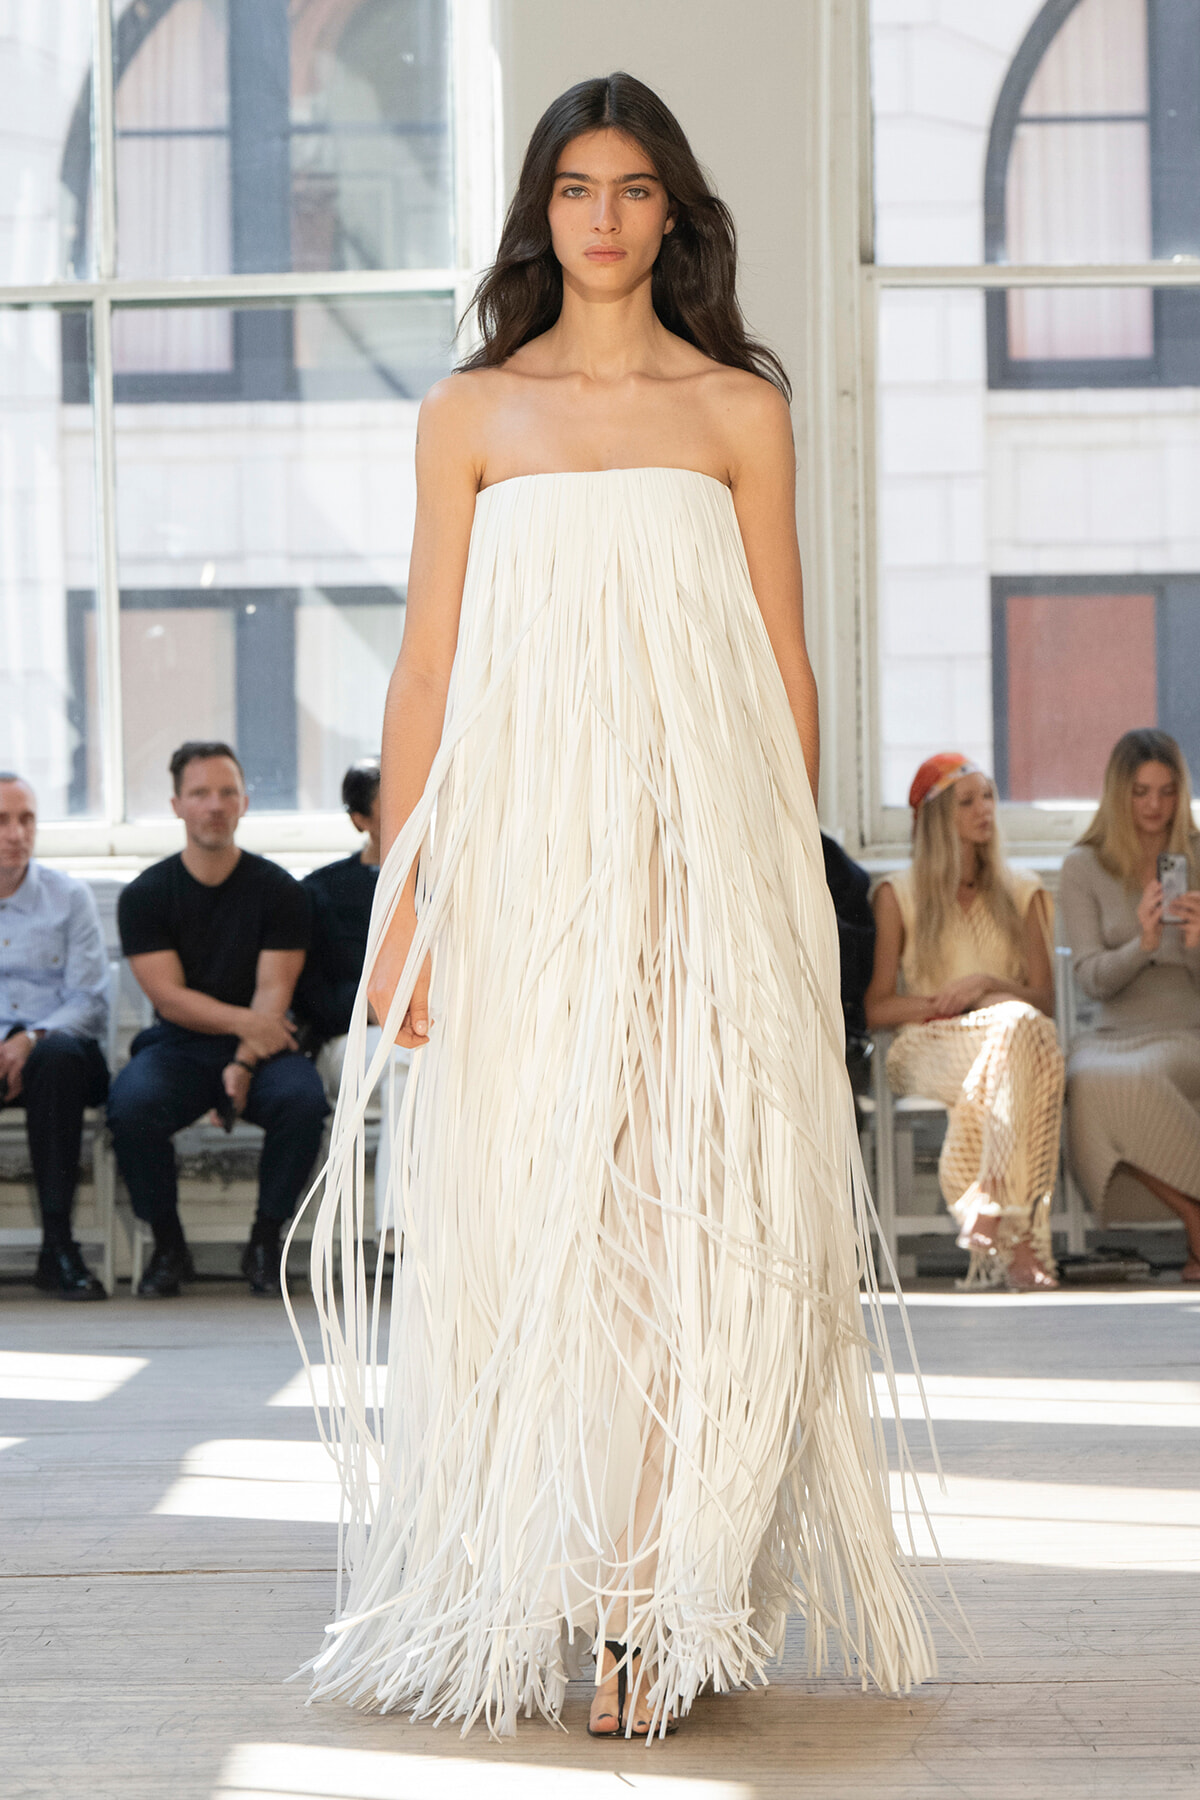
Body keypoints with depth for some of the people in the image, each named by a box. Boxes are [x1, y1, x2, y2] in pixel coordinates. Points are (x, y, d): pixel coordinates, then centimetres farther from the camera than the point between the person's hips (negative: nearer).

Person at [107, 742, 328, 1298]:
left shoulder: (278, 890, 3)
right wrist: (243, 1021, -21)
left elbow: (272, 994, -5)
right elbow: (170, 998, -5)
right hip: (178, 1046, 0)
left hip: (258, 1045, 0)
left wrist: (243, 1064, -22)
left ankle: (266, 1242, -12)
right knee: (130, 1103, -32)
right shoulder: (144, 895, 2)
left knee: (302, 1097, -33)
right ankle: (168, 1245, -11)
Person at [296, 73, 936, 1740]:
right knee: (522, 1211, 0)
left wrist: (794, 886, 4)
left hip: (701, 850, 0)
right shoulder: (469, 413, 11)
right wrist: (399, 900, 1)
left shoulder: (741, 408, 10)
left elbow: (785, 666, 9)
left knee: (701, 1211, -7)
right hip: (519, 849, 1)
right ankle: (521, 1602, 10)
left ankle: (659, 1605, -2)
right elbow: (427, 667, 8)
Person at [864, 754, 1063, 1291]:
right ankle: (1015, 1234, -42)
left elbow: (1044, 1000, 10)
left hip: (1013, 1038, 2)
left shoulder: (1022, 892, 17)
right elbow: (877, 1009, 4)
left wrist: (988, 985, -10)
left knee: (1023, 1026, -38)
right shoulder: (897, 894, 9)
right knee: (1017, 1024, -37)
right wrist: (945, 1001, -11)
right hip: (928, 1047, -2)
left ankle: (992, 1220, -45)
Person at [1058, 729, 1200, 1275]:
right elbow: (1092, 978, -3)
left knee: (1140, 1077, -38)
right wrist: (1143, 944, -22)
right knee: (1092, 1081, -37)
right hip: (1115, 1034, 1)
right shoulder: (1085, 867, 6)